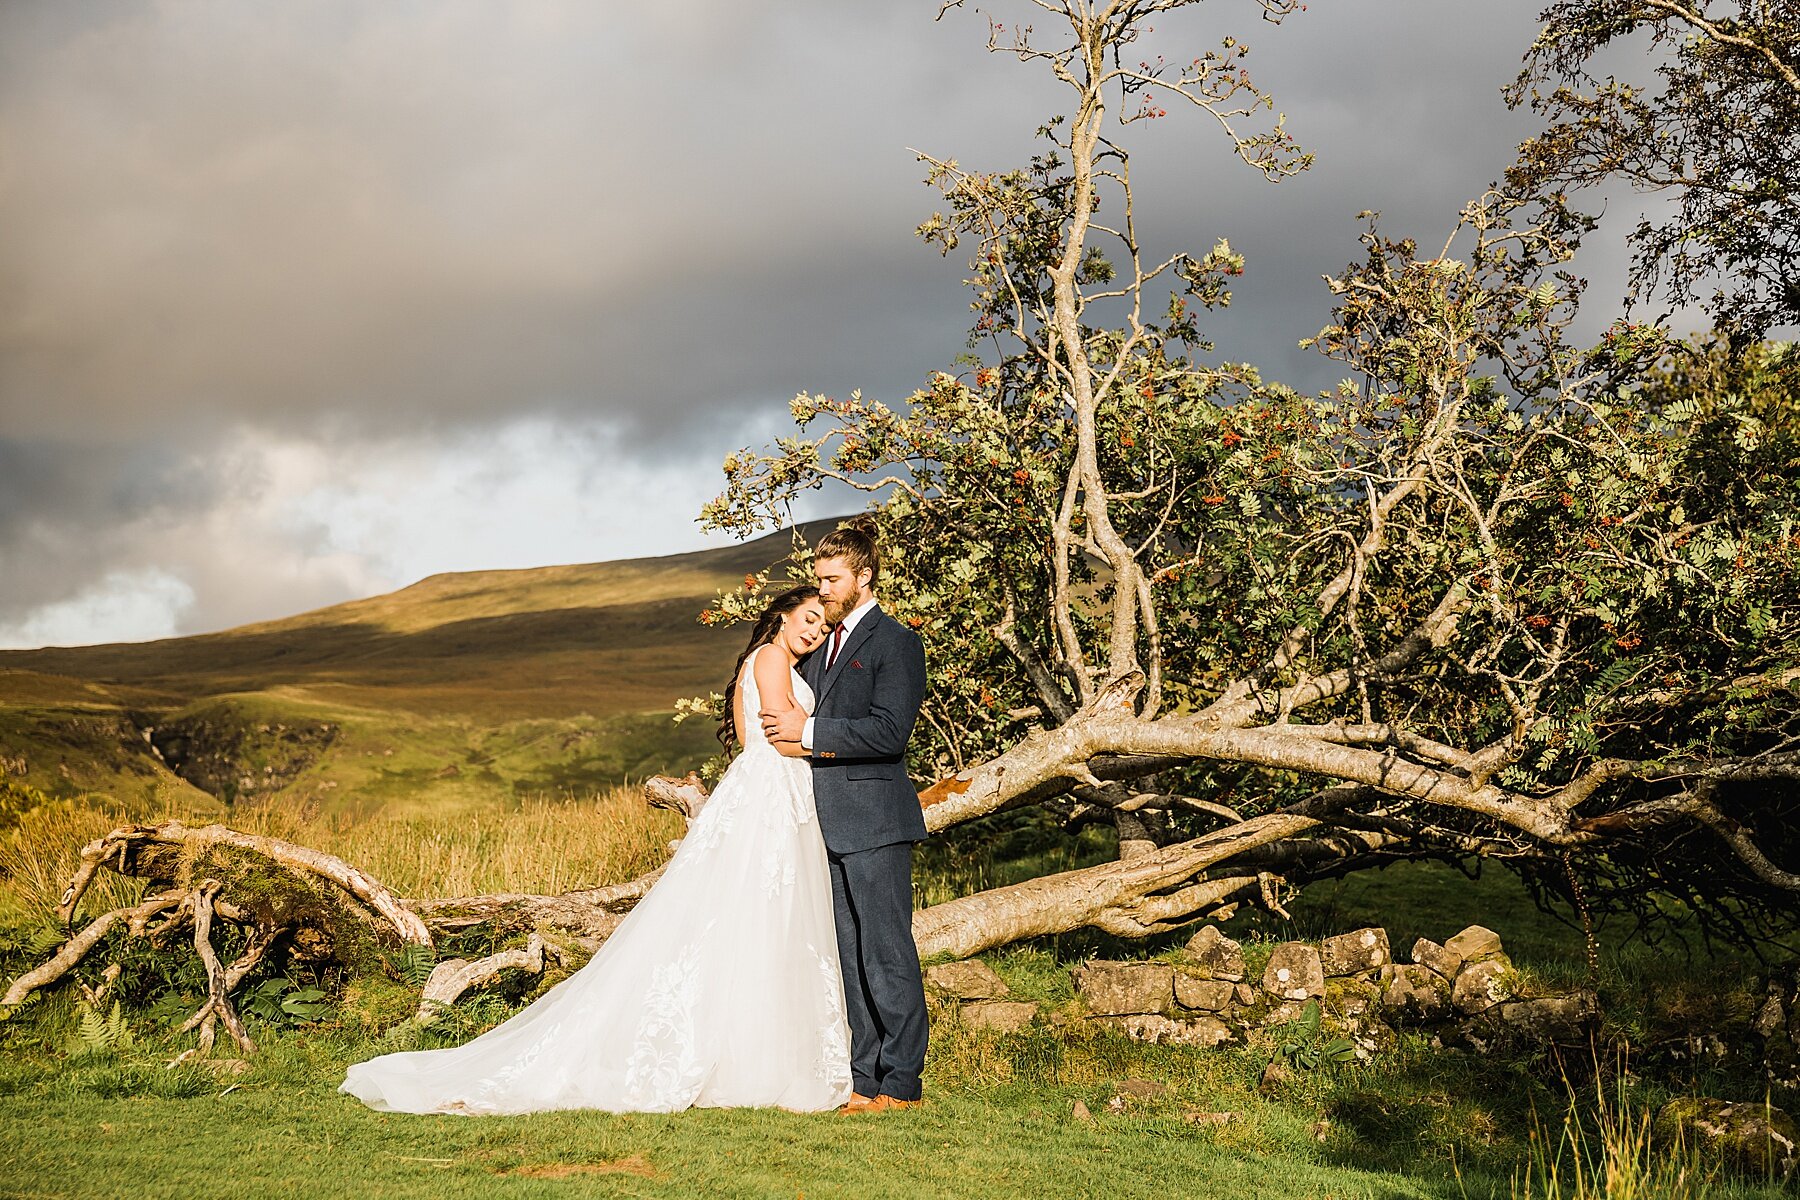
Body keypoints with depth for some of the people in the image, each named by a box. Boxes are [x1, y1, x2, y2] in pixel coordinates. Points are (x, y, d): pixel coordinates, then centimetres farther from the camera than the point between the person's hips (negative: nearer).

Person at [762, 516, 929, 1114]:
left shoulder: (895, 642, -6)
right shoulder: (821, 643, 19)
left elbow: (890, 731, -16)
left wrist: (809, 733, -15)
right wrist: (782, 726, 5)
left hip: (873, 821, -8)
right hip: (828, 823, 8)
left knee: (887, 953, -5)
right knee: (848, 957, 9)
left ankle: (900, 1082, 0)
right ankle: (862, 1079, 13)